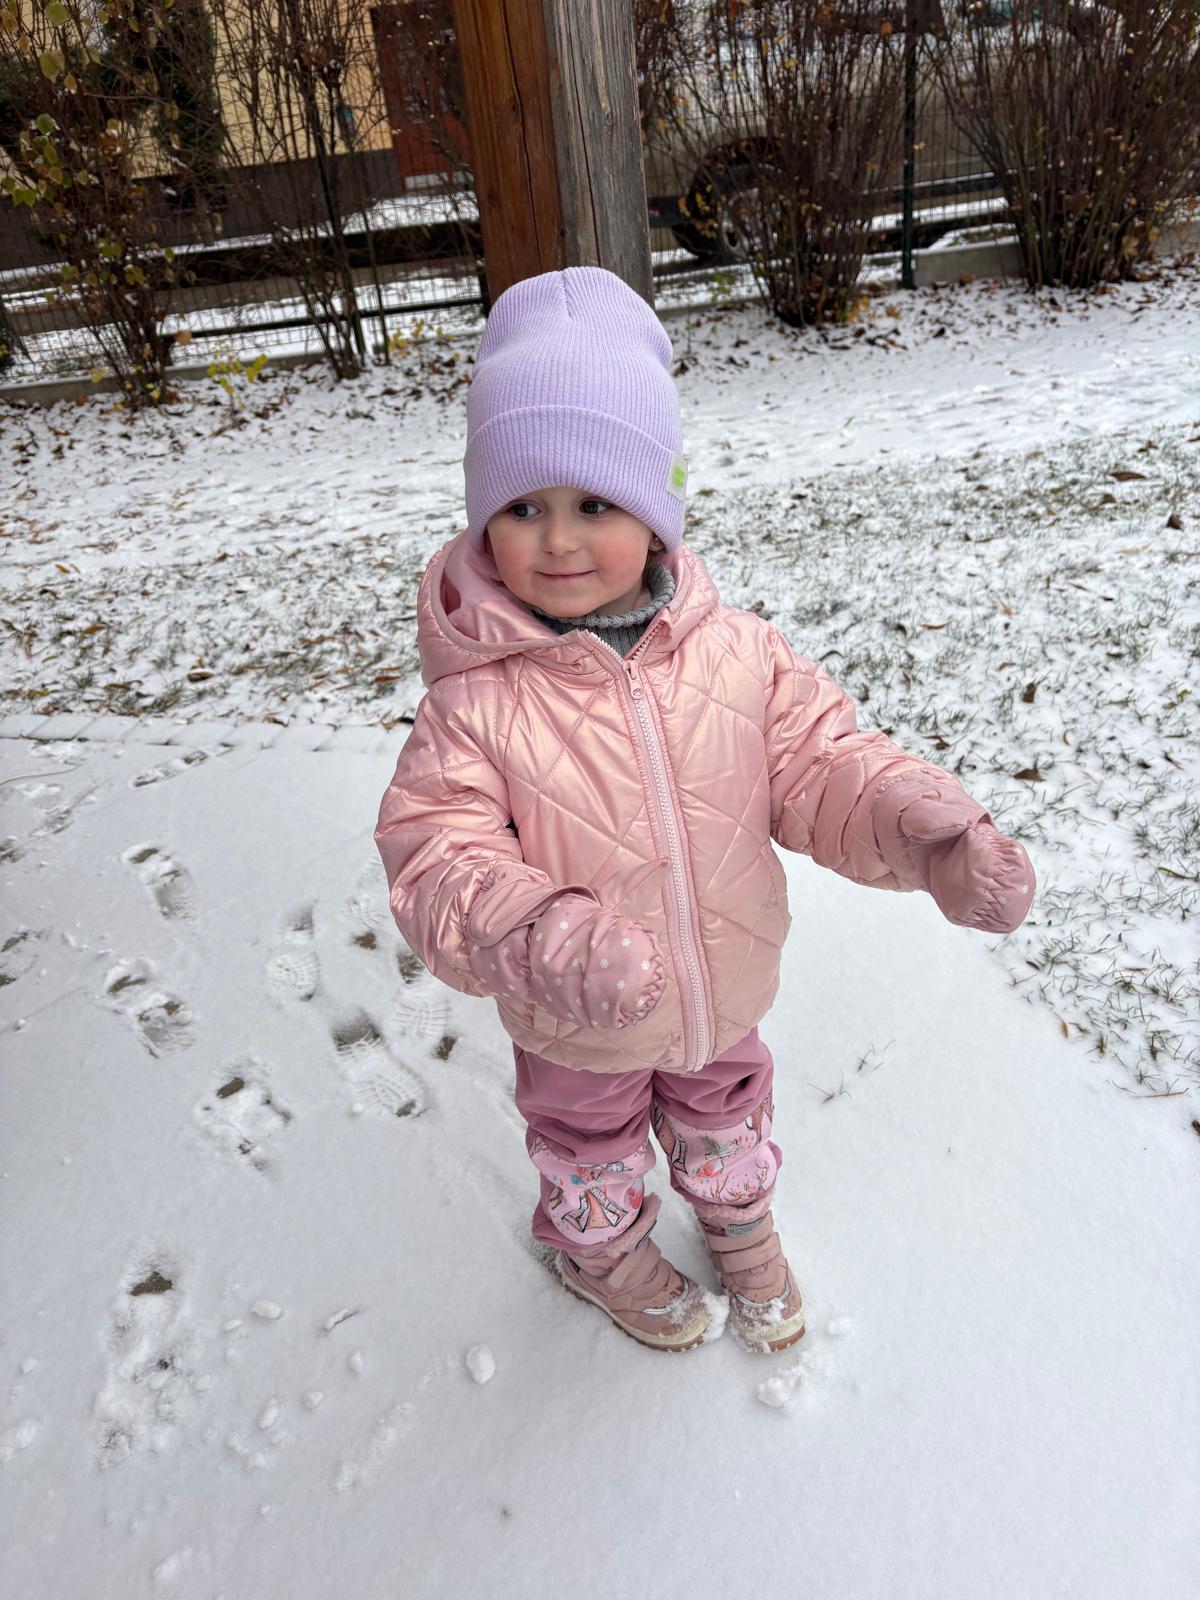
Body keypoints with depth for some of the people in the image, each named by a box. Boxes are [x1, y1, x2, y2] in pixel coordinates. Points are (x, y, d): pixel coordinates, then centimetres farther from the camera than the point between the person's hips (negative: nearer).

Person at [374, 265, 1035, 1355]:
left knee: (725, 1118, 32)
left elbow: (819, 760, -11)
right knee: (593, 1148, 28)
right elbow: (437, 859, -28)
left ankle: (740, 1221, 66)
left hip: (725, 986, 3)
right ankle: (602, 1247, 62)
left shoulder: (735, 650, -17)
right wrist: (534, 939, -47)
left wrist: (926, 829, -28)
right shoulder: (478, 701, -27)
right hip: (577, 1024, -2)